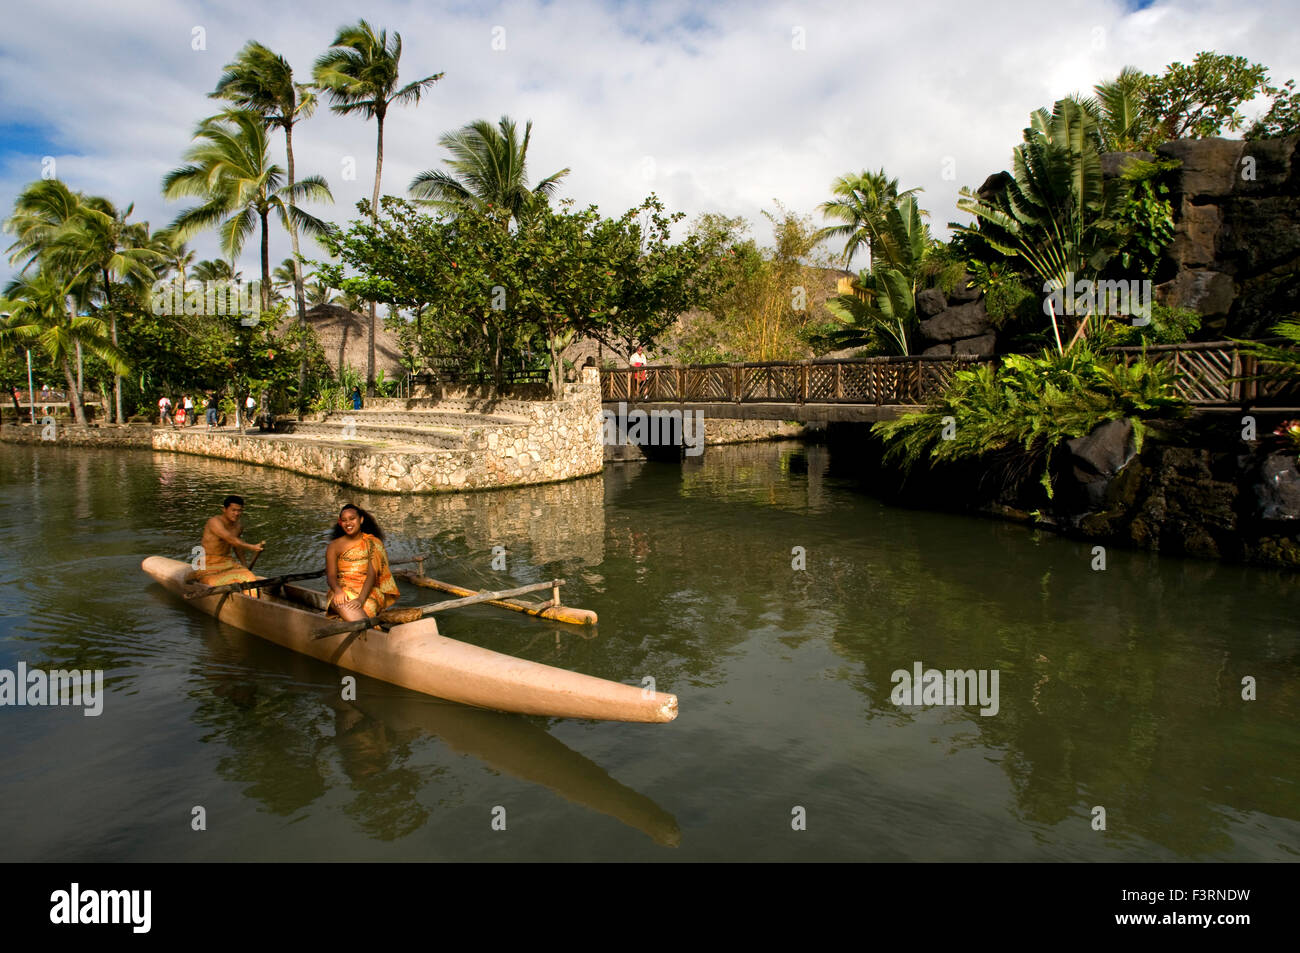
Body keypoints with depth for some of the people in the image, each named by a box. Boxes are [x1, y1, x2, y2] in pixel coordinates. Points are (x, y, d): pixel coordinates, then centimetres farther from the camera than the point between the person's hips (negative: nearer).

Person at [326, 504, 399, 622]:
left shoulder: (373, 543, 6)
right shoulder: (334, 546, 12)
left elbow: (372, 574, -5)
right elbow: (331, 575, 2)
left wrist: (361, 599, -23)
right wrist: (338, 590, -23)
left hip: (367, 591, -1)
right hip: (343, 589, 1)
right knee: (343, 605, -36)